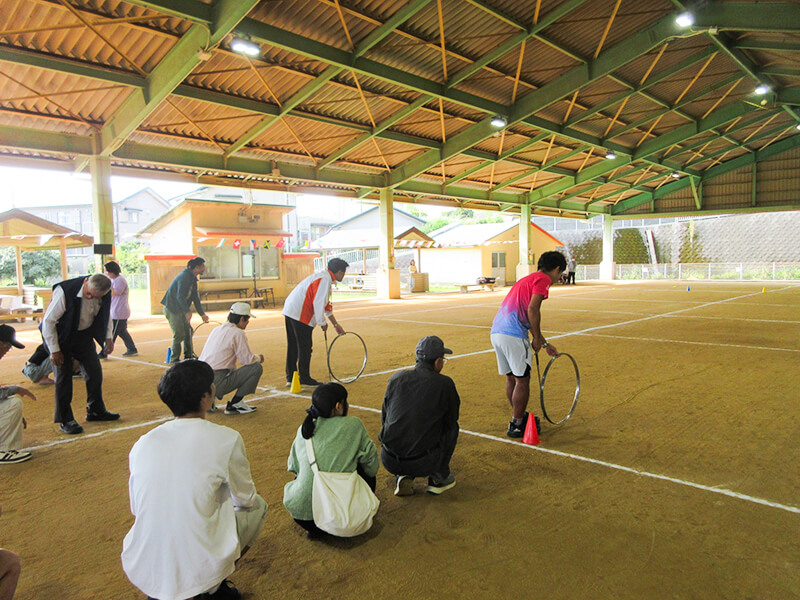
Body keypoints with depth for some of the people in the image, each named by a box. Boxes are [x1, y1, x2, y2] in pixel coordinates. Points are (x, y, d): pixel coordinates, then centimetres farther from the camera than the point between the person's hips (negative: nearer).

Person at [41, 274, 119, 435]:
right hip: (61, 336, -5)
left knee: (95, 371, 5)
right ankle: (65, 421, 6)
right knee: (63, 377, -5)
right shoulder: (64, 292, -32)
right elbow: (48, 321, -22)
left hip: (84, 336, 5)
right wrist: (54, 350, -18)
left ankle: (95, 411, 23)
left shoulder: (105, 295, -16)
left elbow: (106, 314, 7)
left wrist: (108, 338, 1)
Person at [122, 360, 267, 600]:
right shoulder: (226, 439, -13)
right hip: (200, 572, -5)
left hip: (141, 572, 5)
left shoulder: (141, 444, 0)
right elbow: (245, 500, 2)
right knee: (257, 506, 18)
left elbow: (137, 509, 13)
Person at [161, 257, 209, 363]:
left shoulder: (193, 278, 11)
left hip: (181, 309, 10)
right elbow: (180, 296, -28)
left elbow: (195, 298, 16)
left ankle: (189, 355, 24)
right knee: (179, 334, -8)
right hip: (172, 309, -10)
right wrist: (187, 311, -34)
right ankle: (174, 359, 5)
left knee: (188, 330, 14)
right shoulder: (184, 276, -19)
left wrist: (202, 314, 15)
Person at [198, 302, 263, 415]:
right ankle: (234, 404, -1)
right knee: (257, 367, -3)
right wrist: (258, 357, 12)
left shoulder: (216, 329, 18)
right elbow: (247, 359, -10)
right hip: (217, 384, -9)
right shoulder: (237, 333, -8)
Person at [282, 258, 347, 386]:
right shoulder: (325, 279, -12)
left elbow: (326, 305, 27)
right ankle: (304, 378, 8)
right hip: (300, 314, -11)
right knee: (305, 347, -1)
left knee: (293, 346, 15)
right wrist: (322, 323, -9)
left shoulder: (324, 277, 21)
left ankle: (290, 377, 23)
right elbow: (318, 303, -19)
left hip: (290, 311, 11)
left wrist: (335, 325, 30)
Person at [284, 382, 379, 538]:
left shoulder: (303, 429, 8)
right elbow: (370, 461, 4)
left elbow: (293, 467, 16)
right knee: (367, 474, 22)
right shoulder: (353, 425, -3)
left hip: (299, 510, 3)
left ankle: (315, 526, 13)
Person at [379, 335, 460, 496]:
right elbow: (452, 418, 12)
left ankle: (402, 477, 15)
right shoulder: (444, 383, -5)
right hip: (424, 464, -3)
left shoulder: (396, 379, 5)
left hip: (389, 461, 3)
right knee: (451, 426, 20)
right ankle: (439, 478, 23)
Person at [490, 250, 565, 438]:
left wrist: (545, 344, 36)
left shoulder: (528, 279, 27)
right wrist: (537, 338, -4)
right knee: (522, 380, 2)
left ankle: (520, 417, 34)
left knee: (511, 378, 20)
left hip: (496, 332, 9)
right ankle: (516, 426, 10)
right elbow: (532, 310, -16)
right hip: (513, 335, -9)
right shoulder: (543, 279, -2)